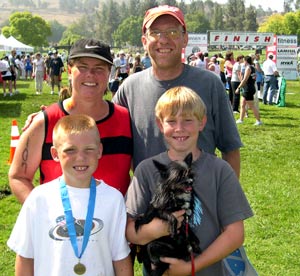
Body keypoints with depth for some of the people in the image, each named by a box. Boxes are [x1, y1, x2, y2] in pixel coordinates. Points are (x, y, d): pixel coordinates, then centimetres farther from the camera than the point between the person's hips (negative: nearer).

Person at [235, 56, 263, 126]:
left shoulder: (248, 68, -15)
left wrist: (239, 88, -16)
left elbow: (245, 80, -19)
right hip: (246, 90, 10)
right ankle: (241, 119, 20)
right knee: (242, 105, 14)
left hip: (248, 90, -10)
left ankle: (259, 121, -1)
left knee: (252, 106, -5)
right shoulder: (252, 67, 13)